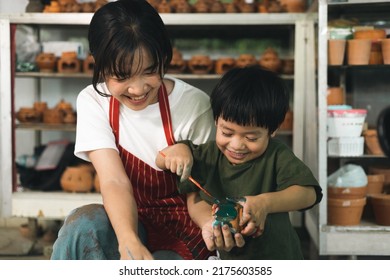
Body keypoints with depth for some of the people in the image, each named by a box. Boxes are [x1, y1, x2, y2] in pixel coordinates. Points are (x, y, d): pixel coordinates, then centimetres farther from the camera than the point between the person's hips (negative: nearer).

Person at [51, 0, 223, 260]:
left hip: (183, 229, -2)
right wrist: (129, 241, -40)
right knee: (83, 223, -31)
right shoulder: (93, 101, -9)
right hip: (126, 218, 2)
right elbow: (114, 181, -19)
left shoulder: (194, 105, -15)